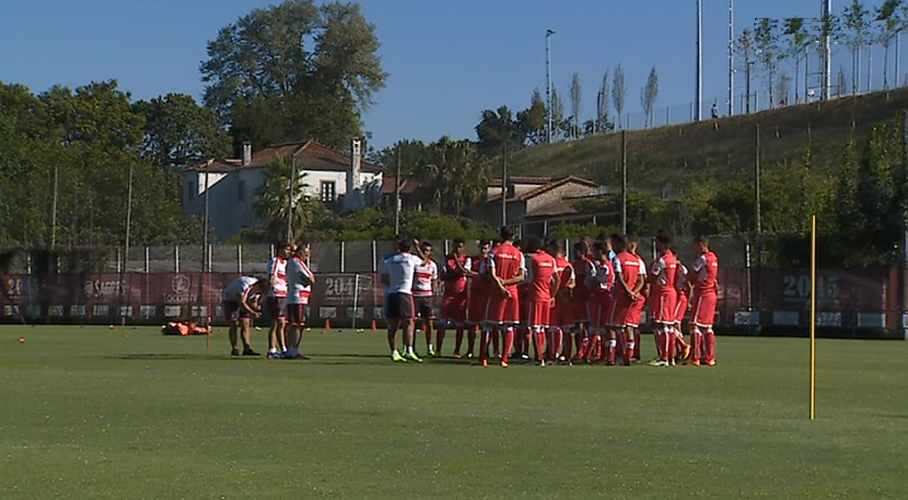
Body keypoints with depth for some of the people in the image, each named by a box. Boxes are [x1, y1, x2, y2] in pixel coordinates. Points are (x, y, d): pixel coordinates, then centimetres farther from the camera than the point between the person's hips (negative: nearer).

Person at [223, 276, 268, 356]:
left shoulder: (258, 288, -12)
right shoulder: (246, 286, -36)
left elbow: (254, 303, -3)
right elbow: (242, 303, -37)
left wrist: (257, 308, -26)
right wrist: (253, 313, -40)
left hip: (242, 300, 6)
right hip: (231, 299, -6)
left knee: (246, 324, -5)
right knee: (234, 325, -12)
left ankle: (247, 349, -9)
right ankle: (234, 349, -11)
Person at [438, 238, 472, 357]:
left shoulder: (467, 259, 2)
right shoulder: (447, 259, 8)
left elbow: (464, 272, -16)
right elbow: (442, 276, -1)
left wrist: (456, 260, -16)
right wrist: (456, 273, -12)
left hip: (461, 294, -1)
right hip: (448, 294, 1)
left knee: (460, 324, 2)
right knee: (442, 323, -4)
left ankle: (457, 351, 8)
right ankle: (438, 350, -2)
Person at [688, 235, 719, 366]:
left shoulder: (702, 258, -12)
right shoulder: (713, 258, 12)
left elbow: (691, 277, -6)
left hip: (703, 294, -9)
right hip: (712, 293, 9)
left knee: (695, 325, -8)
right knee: (707, 327, 13)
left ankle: (695, 358, -12)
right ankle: (709, 357, 15)